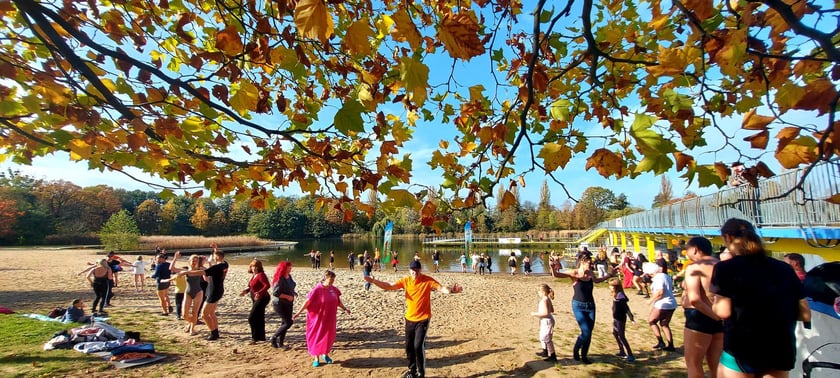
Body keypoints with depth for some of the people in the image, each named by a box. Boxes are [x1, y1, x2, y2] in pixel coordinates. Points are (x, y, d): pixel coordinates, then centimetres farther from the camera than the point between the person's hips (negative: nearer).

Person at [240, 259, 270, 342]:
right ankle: (261, 336, 27)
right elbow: (251, 286, 21)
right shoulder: (253, 275, 10)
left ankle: (256, 336, 2)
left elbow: (267, 285, -30)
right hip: (256, 299, 10)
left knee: (251, 318, -8)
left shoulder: (261, 275, -18)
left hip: (262, 299, -9)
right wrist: (246, 291, 4)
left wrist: (260, 292, -40)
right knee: (259, 318, 16)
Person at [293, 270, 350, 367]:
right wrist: (298, 312, -20)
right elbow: (307, 302, -17)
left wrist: (344, 309, 14)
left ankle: (325, 354, 32)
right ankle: (316, 358, 19)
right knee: (317, 337, 6)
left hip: (329, 319, 5)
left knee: (329, 337, 11)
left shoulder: (333, 289, -1)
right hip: (318, 318, -5)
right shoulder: (317, 289, -18)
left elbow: (338, 301, 13)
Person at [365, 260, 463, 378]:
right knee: (409, 346, 13)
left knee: (418, 346, -9)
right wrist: (374, 281, -18)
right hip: (409, 318, 5)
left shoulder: (428, 280, -14)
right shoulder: (406, 280, -4)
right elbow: (389, 286, -5)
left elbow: (441, 288, -24)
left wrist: (450, 290, -46)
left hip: (423, 319, -4)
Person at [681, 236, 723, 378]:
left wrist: (716, 317, -16)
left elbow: (694, 299, -26)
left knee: (693, 364, 7)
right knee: (716, 366, 18)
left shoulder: (694, 267, -14)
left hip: (700, 318, -8)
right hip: (720, 321, 8)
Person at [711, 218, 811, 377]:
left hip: (740, 349, -5)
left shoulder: (725, 268, -11)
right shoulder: (785, 268, 5)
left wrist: (715, 303, 4)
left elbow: (723, 311, -16)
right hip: (781, 350, 5)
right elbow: (805, 314, 6)